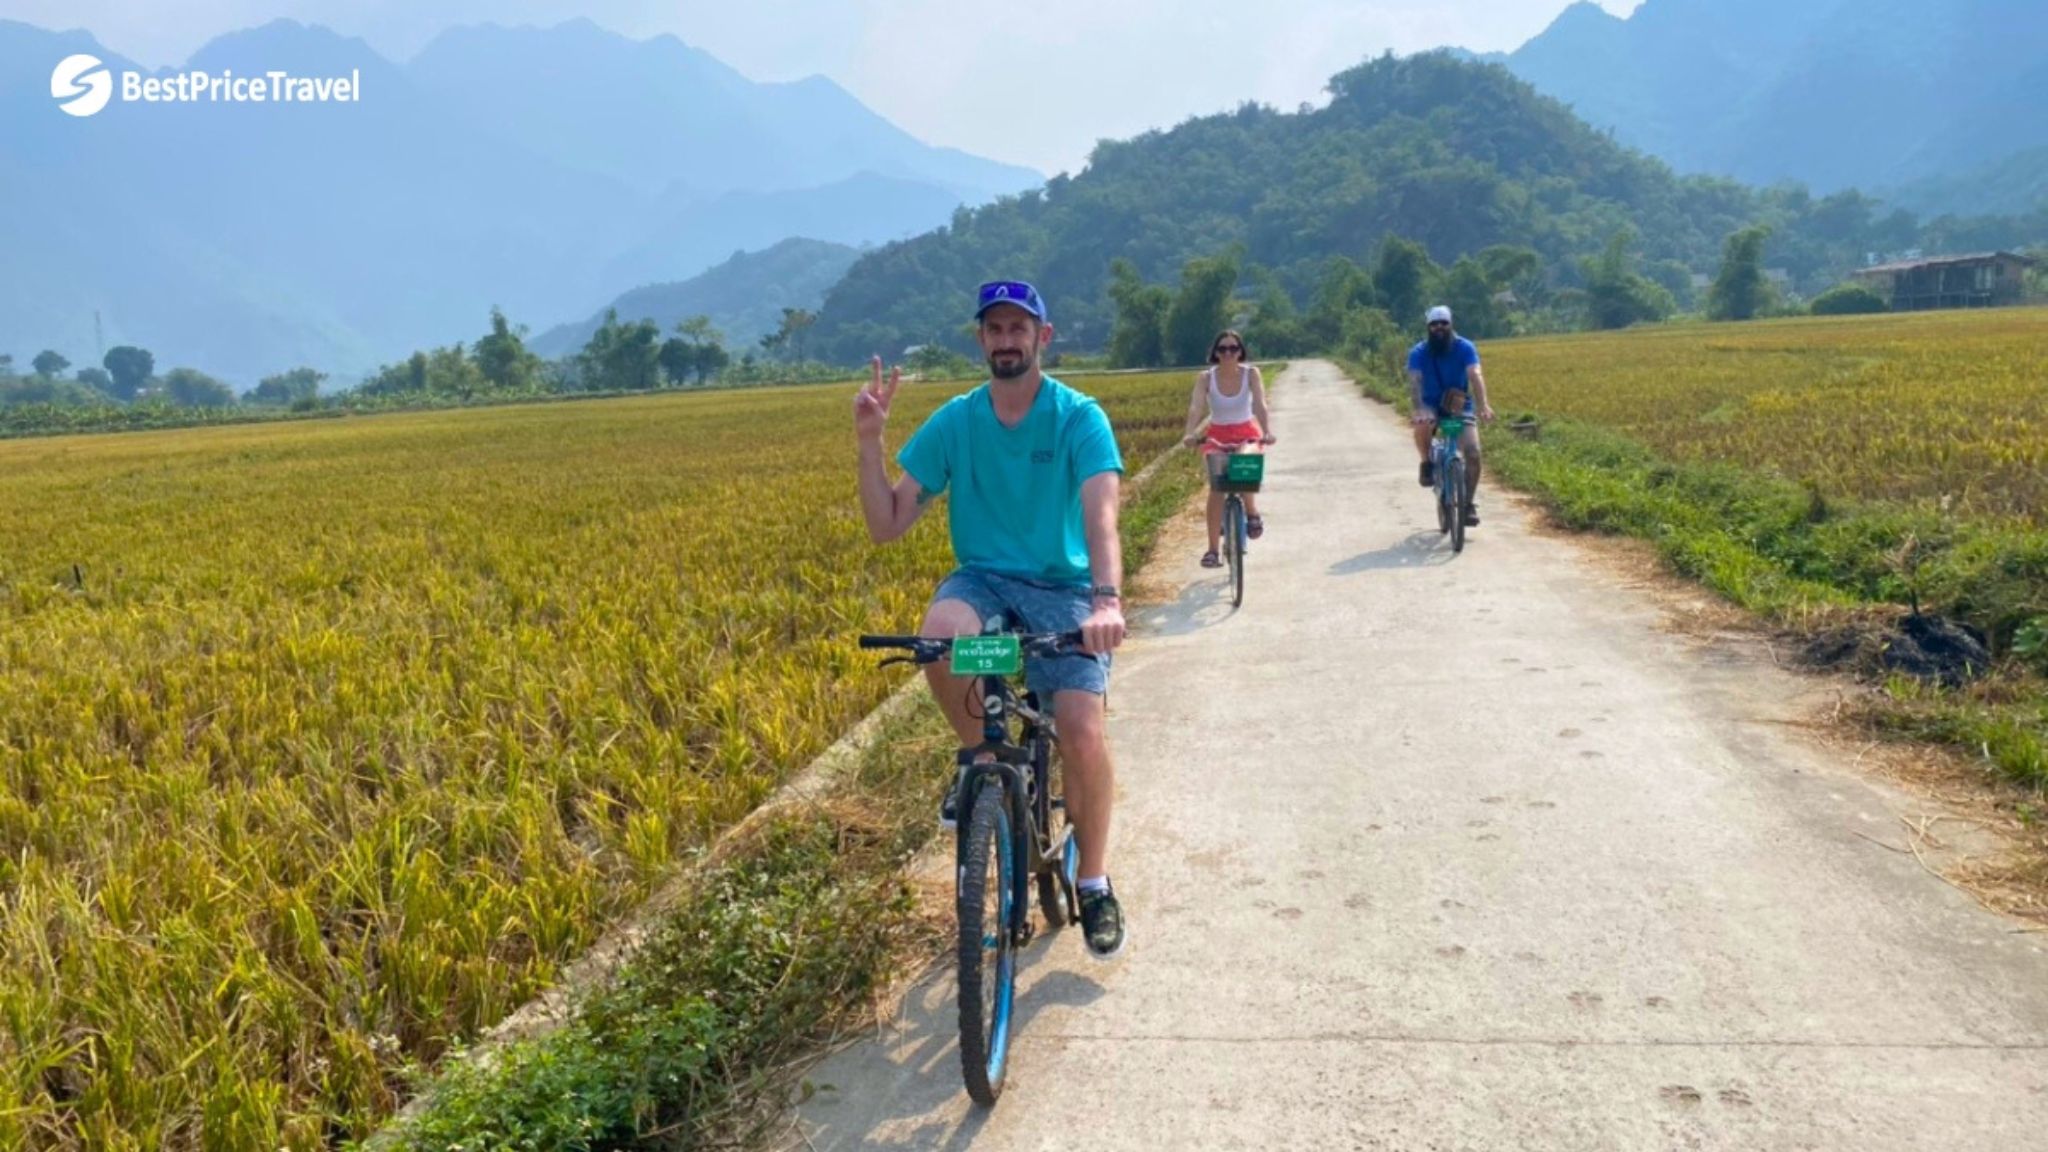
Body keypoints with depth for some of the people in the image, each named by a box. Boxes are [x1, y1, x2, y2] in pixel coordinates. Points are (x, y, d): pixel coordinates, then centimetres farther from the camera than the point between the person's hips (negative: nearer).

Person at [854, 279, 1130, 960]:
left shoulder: (1079, 418, -7)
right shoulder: (953, 422, 1)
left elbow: (1101, 512, -24)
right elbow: (886, 527, -1)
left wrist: (1107, 598, -42)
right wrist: (869, 441, -15)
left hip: (1063, 590, -2)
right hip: (983, 580, 2)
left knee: (1083, 730, -21)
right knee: (942, 633, -34)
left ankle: (1095, 883, 6)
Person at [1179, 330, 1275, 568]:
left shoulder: (1251, 373, -11)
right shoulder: (1206, 378, -11)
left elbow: (1260, 405, -23)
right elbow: (1195, 407, -25)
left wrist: (1267, 431, -41)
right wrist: (1190, 434, -44)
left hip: (1247, 434, 0)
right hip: (1217, 436, 1)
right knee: (1216, 487, -16)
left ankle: (1252, 513, 0)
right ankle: (1212, 550, -11)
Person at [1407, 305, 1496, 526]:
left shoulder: (1465, 348, -10)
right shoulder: (1418, 353, -10)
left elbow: (1475, 375, -24)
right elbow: (1414, 382, -23)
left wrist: (1483, 404, -41)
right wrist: (1419, 409, -42)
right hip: (1432, 405, -1)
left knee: (1473, 453, -15)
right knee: (1422, 424, -38)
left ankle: (1470, 503, 2)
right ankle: (1427, 463, -9)